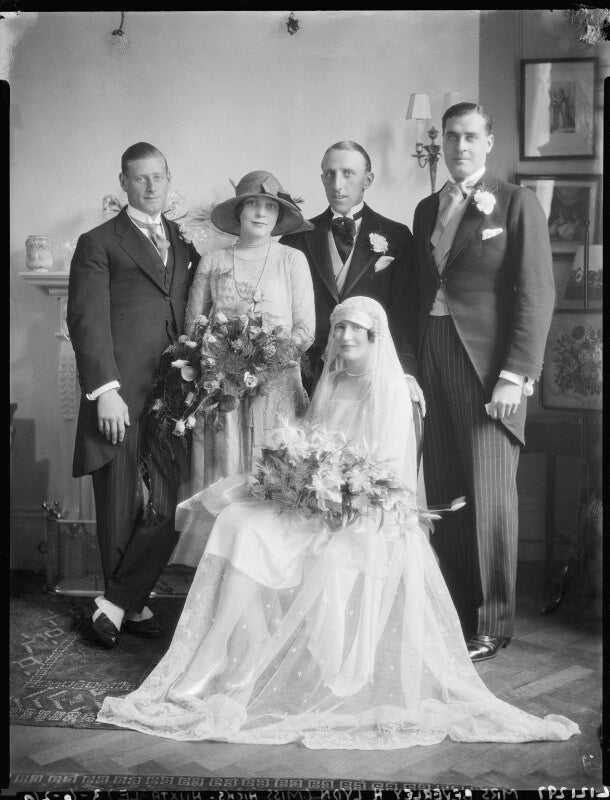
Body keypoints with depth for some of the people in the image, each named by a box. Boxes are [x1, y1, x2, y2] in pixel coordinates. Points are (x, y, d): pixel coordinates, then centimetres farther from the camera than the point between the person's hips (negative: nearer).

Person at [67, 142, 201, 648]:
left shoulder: (186, 242, 18)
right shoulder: (99, 243, 3)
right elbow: (87, 321, -5)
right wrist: (105, 390, -14)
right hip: (120, 399, -4)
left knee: (169, 510, -1)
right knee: (120, 513, 5)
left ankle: (118, 603, 14)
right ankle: (132, 607, 22)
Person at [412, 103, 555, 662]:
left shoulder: (516, 204, 0)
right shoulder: (427, 209, 17)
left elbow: (536, 295, -7)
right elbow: (423, 289, 15)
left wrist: (515, 376, -15)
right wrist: (413, 364, 5)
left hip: (487, 364, -5)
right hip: (433, 363, 5)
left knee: (490, 498, -1)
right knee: (442, 495, 8)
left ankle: (492, 624, 11)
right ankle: (451, 610, 20)